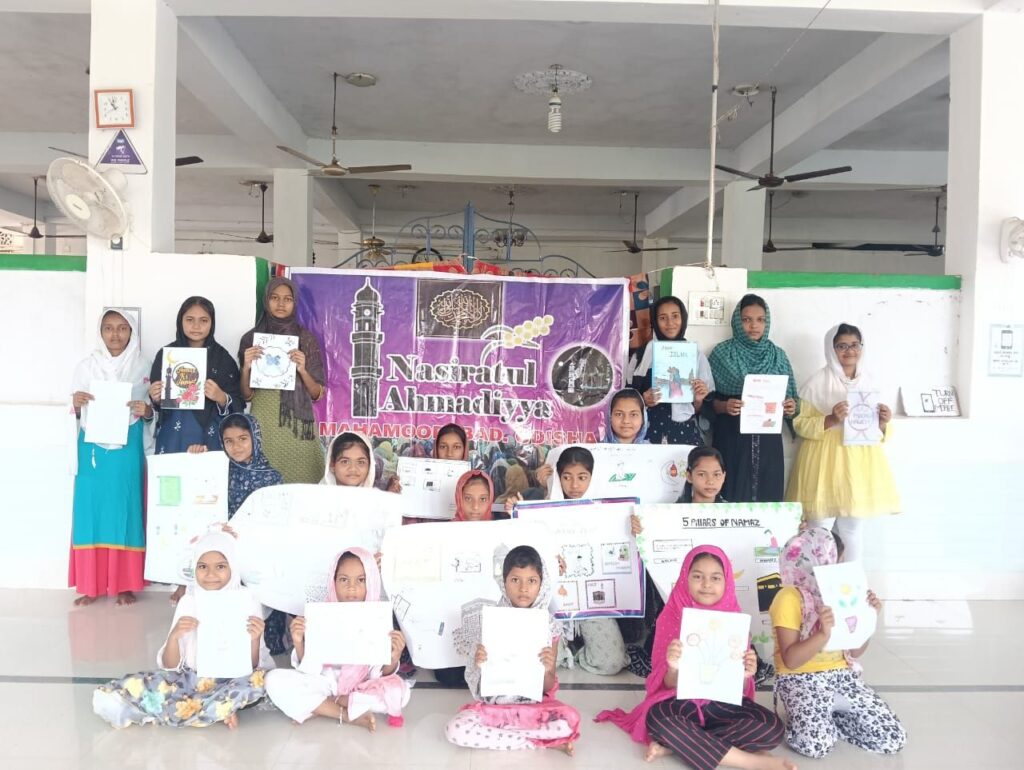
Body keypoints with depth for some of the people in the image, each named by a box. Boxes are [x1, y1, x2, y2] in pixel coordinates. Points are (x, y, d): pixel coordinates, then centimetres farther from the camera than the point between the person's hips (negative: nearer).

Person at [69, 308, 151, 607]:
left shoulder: (142, 369, 3)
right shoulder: (85, 367, 6)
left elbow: (152, 412, 6)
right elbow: (75, 414, 9)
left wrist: (146, 410, -16)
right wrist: (76, 404, -12)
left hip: (126, 451, -1)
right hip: (92, 449, 1)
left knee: (124, 510, 0)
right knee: (90, 510, 1)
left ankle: (125, 584, 8)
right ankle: (90, 584, 10)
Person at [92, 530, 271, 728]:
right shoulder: (188, 602, -3)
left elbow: (252, 667, -7)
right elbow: (170, 666, -4)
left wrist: (255, 640, -27)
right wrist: (174, 635, -23)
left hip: (230, 681, -2)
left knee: (261, 679, -37)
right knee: (107, 698, -19)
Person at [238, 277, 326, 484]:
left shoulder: (306, 339, 3)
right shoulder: (251, 339, 5)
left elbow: (317, 394, 2)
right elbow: (246, 395, 5)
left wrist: (302, 370, -14)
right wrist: (246, 368, -11)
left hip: (297, 426, 0)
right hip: (263, 425, 1)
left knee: (299, 483, -5)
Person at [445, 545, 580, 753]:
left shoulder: (548, 626, -6)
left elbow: (548, 687, -1)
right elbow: (480, 681, -2)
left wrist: (547, 670, -24)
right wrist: (479, 664, -25)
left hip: (533, 703, -1)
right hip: (493, 703, 2)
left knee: (570, 720, -29)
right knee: (456, 730, -27)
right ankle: (542, 741, -14)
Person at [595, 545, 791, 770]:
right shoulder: (672, 617, -6)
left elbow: (740, 688, -1)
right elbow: (669, 683, -8)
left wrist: (746, 674, -25)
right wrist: (673, 668, -32)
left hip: (724, 702, 2)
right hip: (682, 701, -2)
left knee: (771, 727, -25)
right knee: (657, 718, -36)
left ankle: (673, 745, -21)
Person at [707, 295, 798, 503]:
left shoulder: (778, 355, 9)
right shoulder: (722, 353, 1)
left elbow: (789, 399, 12)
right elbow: (709, 399, -1)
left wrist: (791, 407, -9)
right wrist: (724, 406, -20)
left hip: (767, 438, 3)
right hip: (732, 438, -2)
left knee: (767, 495, 4)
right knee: (731, 496, -3)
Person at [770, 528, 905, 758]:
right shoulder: (789, 598, -13)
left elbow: (854, 652, 11)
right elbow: (790, 660, -19)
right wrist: (824, 633, -32)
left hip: (843, 675, 6)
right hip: (801, 680, -6)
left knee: (894, 739, -10)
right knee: (817, 744, -32)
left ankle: (827, 718, 10)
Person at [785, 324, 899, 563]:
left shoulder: (868, 382, 10)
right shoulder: (818, 381, -4)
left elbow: (879, 432, 17)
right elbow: (800, 424, -7)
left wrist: (883, 423, -5)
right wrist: (831, 420, -22)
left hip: (858, 463, 4)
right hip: (826, 463, -4)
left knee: (852, 526, 7)